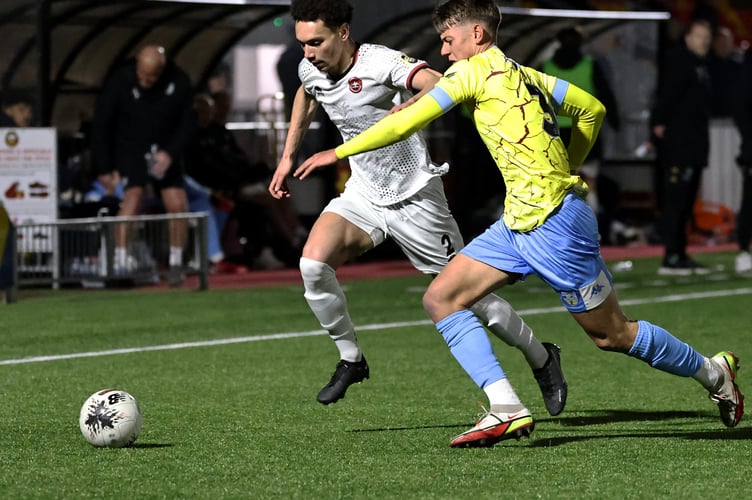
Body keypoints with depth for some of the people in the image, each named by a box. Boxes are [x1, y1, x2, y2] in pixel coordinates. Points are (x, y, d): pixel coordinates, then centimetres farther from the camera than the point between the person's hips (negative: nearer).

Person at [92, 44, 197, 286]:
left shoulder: (179, 83, -12)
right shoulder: (120, 82, -18)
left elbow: (188, 123, -1)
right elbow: (101, 126, -8)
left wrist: (170, 153, -17)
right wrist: (104, 169, -6)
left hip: (165, 151, 3)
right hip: (130, 148, -3)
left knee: (177, 204, -8)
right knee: (133, 194, -24)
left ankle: (176, 264, 9)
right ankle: (120, 261, -27)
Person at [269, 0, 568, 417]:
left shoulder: (381, 63, -24)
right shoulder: (311, 71, -3)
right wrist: (288, 156, 23)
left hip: (415, 199, -5)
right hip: (362, 195, 5)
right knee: (313, 263, -20)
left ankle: (541, 359, 26)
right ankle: (350, 359, -1)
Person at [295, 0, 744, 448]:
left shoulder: (475, 70, -10)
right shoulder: (521, 73, 14)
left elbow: (407, 121, -13)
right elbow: (592, 109, 21)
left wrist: (339, 152, -4)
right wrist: (563, 170, 26)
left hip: (553, 222, -10)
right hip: (520, 222, 10)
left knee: (612, 334, 2)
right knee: (441, 298, 0)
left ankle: (715, 374, 22)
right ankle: (507, 408, -8)